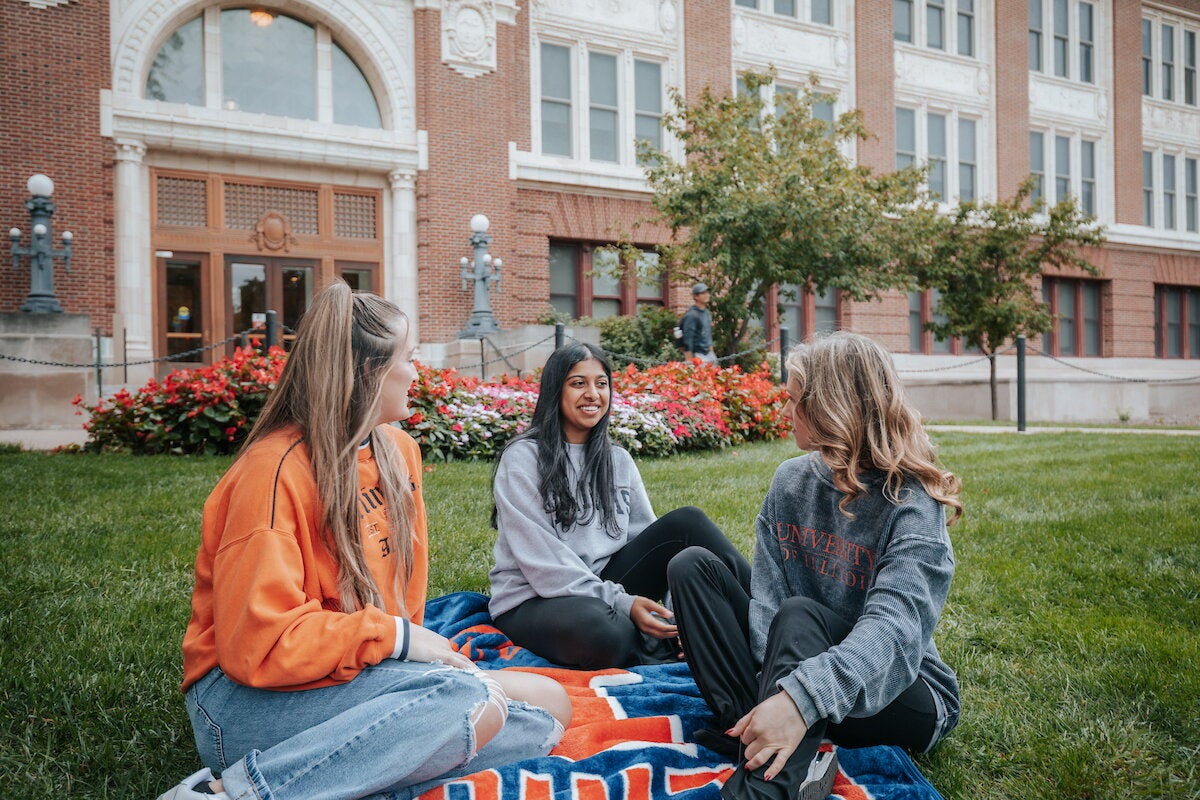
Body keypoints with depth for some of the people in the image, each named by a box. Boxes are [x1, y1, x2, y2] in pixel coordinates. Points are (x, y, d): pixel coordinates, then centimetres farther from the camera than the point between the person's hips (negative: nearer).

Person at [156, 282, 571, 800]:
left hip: (357, 676, 8)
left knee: (549, 709, -7)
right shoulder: (276, 469, -16)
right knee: (464, 696, -30)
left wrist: (417, 642, 1)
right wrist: (392, 636, -16)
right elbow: (256, 645, -21)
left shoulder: (398, 451, 7)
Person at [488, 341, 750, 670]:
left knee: (687, 522, -14)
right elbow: (540, 558, -15)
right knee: (599, 630, -40)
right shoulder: (522, 460, -7)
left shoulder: (618, 460, 11)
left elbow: (649, 537, 6)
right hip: (532, 601, -5)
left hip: (604, 585, 5)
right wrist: (621, 603, -22)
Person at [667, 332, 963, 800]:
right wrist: (775, 694, -25)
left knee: (799, 616, -35)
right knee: (692, 566, -10)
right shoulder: (791, 481, 1)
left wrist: (802, 697, -51)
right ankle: (762, 744, -26)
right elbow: (767, 596, -7)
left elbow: (894, 628, -34)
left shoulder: (911, 506, -17)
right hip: (795, 674, 7)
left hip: (902, 696, -6)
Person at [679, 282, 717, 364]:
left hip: (709, 354, 9)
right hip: (697, 355, -9)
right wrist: (689, 361, -21)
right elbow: (687, 339, -18)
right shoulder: (691, 315, -14)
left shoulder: (707, 313, 13)